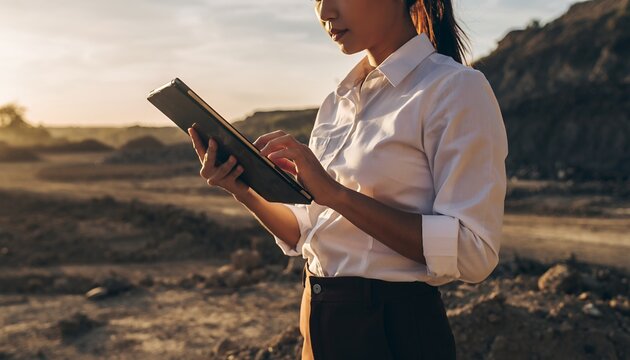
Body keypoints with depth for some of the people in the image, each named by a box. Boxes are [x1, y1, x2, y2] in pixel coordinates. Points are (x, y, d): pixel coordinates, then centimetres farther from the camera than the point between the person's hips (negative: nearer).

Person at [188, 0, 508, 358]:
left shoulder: (456, 89, -13)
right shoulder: (336, 102, 8)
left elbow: (473, 251, -22)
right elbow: (311, 234, 11)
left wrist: (335, 193, -25)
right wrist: (244, 192, -6)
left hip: (397, 331, -7)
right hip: (319, 325, 7)